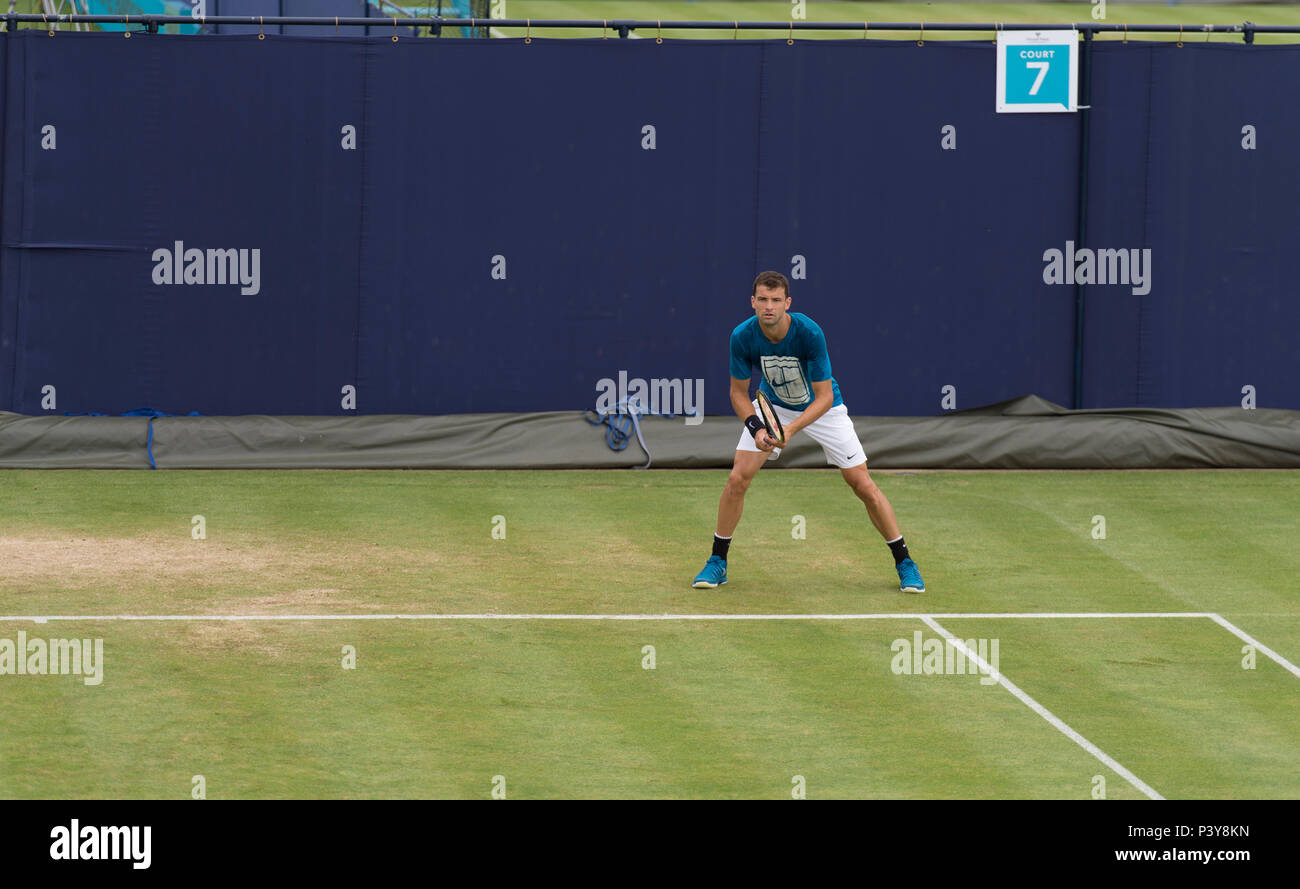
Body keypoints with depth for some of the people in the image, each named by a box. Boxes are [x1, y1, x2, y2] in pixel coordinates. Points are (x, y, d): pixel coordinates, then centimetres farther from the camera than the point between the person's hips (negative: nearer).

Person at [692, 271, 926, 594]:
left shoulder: (809, 333, -33)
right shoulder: (743, 336, -24)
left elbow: (824, 398, -28)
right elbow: (739, 392, -11)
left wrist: (790, 430, -41)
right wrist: (757, 429, -29)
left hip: (822, 407, -2)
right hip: (772, 404, 2)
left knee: (864, 486, -6)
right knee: (737, 479, -12)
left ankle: (904, 562, 9)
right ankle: (717, 563, 4)